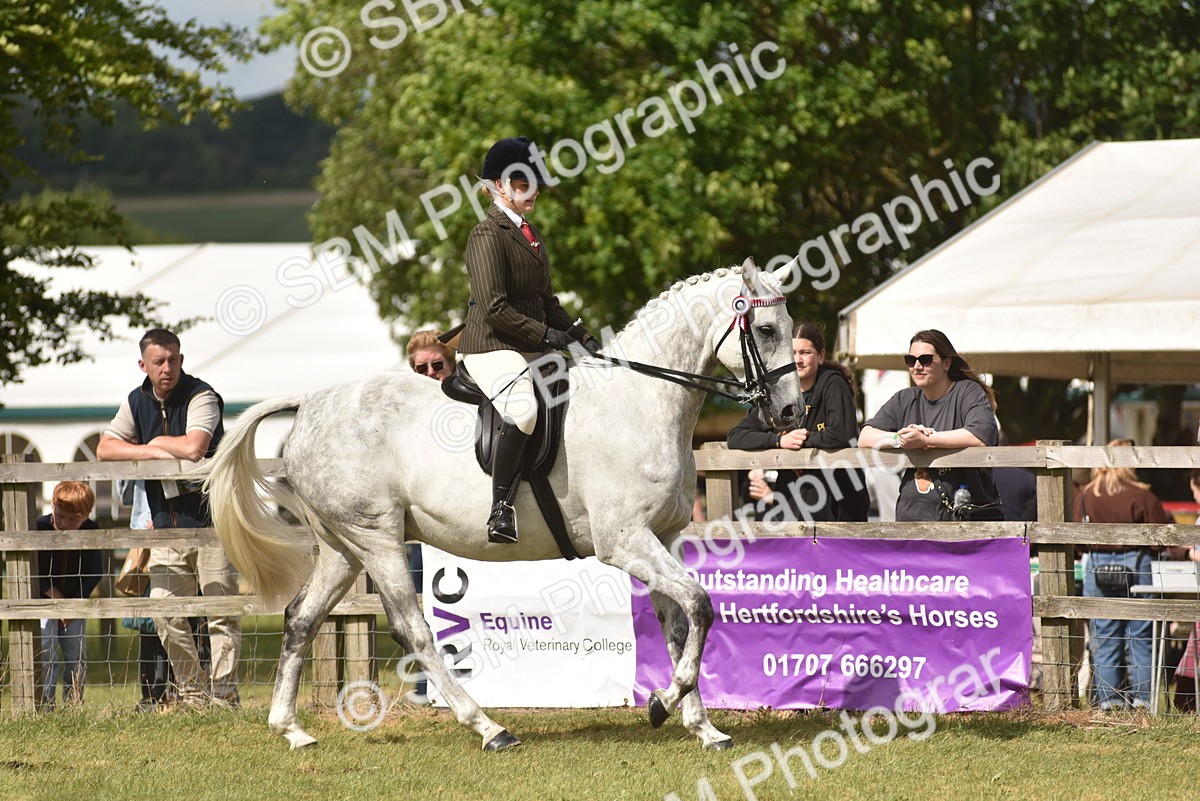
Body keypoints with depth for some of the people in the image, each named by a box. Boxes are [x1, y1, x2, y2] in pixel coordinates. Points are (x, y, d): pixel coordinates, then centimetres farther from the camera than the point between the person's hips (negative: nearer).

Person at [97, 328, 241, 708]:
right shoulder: (136, 402, 10)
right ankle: (191, 691, 11)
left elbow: (194, 448, -25)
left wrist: (157, 442, -6)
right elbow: (105, 448, 5)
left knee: (221, 610, -7)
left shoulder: (201, 396, -10)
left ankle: (223, 694, -4)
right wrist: (154, 452, -9)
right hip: (167, 525, 6)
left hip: (210, 517, -6)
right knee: (165, 611, 1)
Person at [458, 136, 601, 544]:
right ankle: (500, 510, -33)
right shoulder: (488, 235, -11)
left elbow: (546, 299, 24)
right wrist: (545, 335, -17)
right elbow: (494, 308, -19)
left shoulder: (530, 234, 19)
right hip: (493, 348, -10)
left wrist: (581, 338, 11)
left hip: (532, 351, 10)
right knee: (523, 409, -36)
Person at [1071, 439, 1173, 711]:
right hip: (1136, 565, -2)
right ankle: (1143, 696, 4)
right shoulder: (1142, 497, -11)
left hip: (1096, 568, 2)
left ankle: (1108, 697, 8)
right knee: (1139, 636, 5)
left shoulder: (1083, 496, -2)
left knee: (1104, 637, 8)